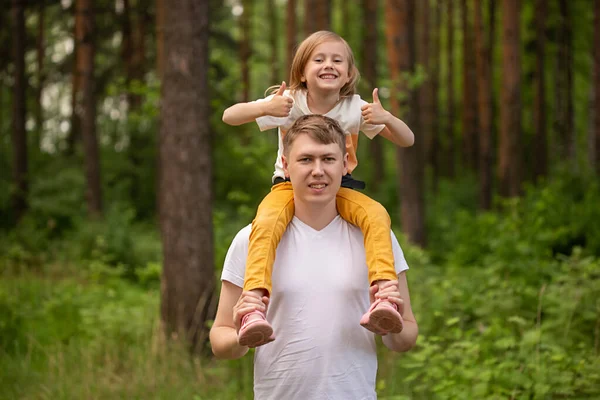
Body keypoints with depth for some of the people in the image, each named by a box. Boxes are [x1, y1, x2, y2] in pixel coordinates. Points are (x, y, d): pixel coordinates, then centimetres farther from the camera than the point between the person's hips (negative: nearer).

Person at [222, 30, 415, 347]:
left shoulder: (355, 108, -5)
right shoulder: (290, 102, -8)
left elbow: (407, 140, -2)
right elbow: (229, 116, -12)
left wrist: (386, 118, -25)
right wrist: (266, 108, -31)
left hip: (340, 188, 1)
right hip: (289, 185, -1)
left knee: (376, 215, -31)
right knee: (266, 224, -35)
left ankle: (385, 296, -40)